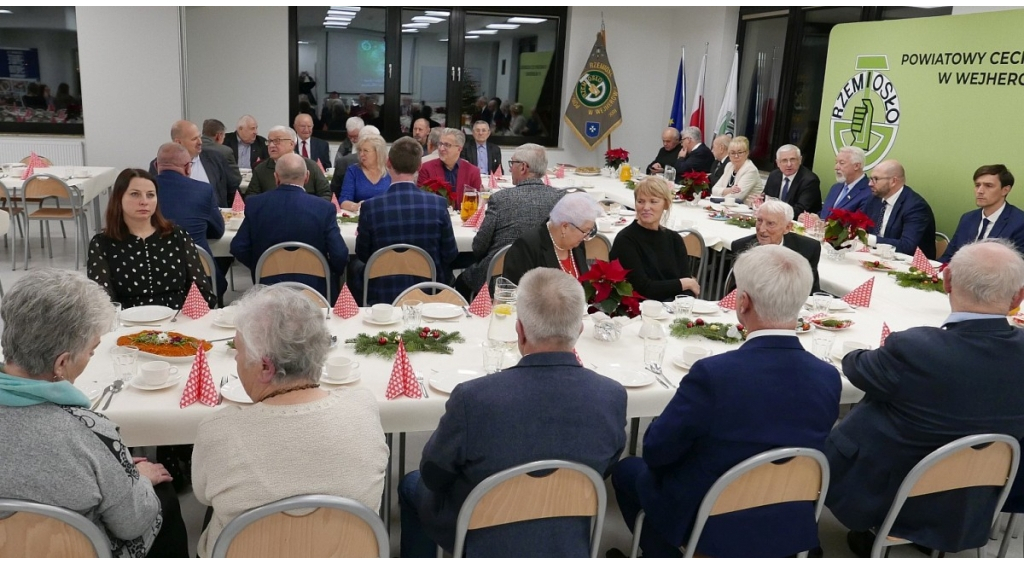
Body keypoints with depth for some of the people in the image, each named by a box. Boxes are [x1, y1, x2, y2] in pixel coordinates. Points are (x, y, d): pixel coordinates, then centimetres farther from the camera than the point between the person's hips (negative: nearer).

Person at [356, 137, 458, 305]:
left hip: (383, 295, -1)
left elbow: (363, 255, 0)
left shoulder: (371, 207, -15)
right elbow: (450, 254, -3)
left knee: (357, 268, 28)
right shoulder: (438, 203, -13)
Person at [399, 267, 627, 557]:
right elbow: (601, 471, -1)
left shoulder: (473, 398, -31)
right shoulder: (612, 397, -21)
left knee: (413, 485, 24)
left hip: (483, 548, -3)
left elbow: (432, 476, -13)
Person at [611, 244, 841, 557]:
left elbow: (656, 451, -18)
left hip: (710, 526, -5)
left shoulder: (713, 374, -31)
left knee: (627, 470, 21)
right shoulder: (829, 378, -15)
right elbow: (799, 449, 3)